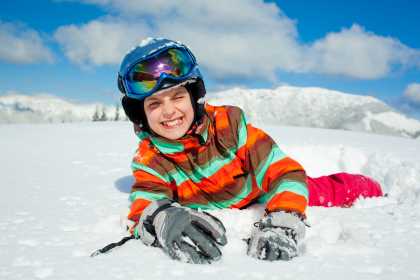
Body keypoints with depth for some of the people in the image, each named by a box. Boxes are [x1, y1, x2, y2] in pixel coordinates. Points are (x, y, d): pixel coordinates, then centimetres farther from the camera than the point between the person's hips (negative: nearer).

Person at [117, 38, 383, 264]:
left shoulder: (228, 122, -26)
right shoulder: (149, 161, -20)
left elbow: (284, 172, -30)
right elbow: (142, 208, -36)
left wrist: (282, 222, -48)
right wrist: (163, 221, -61)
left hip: (269, 202, -3)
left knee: (336, 190, -6)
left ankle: (373, 190, 32)